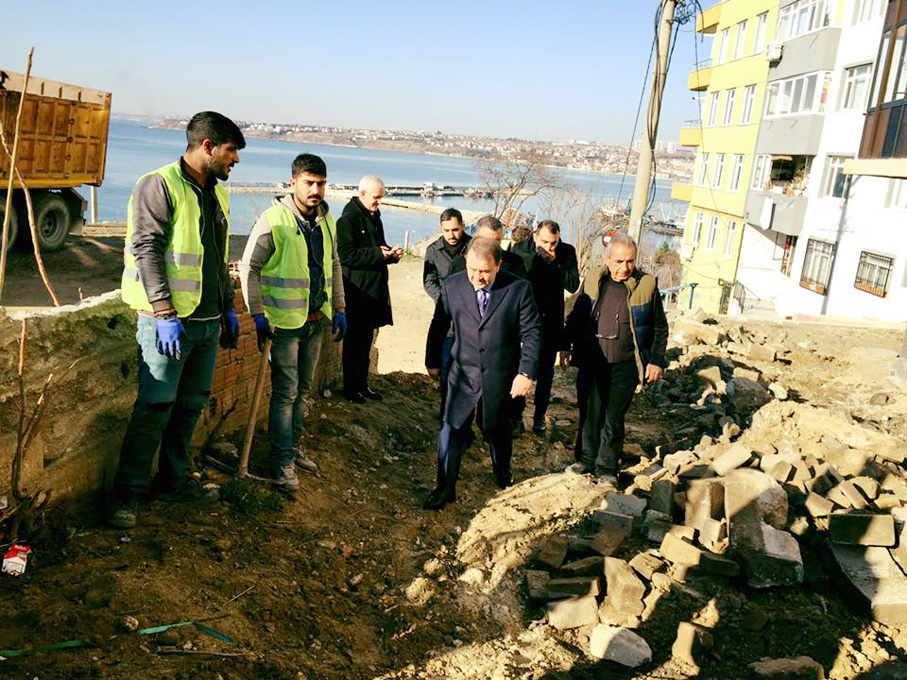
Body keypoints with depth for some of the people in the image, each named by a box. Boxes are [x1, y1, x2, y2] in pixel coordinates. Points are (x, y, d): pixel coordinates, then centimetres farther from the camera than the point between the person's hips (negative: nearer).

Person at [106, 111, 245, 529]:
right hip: (170, 321, -8)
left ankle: (173, 481, 27)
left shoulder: (216, 194, 15)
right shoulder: (159, 186, -10)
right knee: (155, 408, -5)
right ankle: (126, 494, 7)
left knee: (191, 405, 14)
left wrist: (228, 307, 21)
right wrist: (164, 314, -22)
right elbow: (146, 250, -17)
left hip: (208, 321, 8)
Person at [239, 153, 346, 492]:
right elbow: (249, 267, -10)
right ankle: (282, 461, 6)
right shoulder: (273, 220, -13)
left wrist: (338, 308, 14)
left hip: (315, 320, 6)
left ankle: (294, 446, 30)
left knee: (303, 389, 16)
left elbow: (334, 265, 18)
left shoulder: (326, 221, 6)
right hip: (284, 321, -6)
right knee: (285, 392, -3)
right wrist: (258, 314, -14)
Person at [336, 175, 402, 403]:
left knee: (366, 341, 15)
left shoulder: (374, 218, 15)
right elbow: (347, 256, -20)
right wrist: (378, 254, -23)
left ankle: (362, 384, 25)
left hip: (375, 290, 8)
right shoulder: (347, 220, -12)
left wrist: (391, 253, 4)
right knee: (354, 341, 0)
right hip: (356, 292, -8)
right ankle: (350, 387, 10)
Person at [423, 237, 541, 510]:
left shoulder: (519, 288, -12)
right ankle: (445, 488, 17)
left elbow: (531, 333, -9)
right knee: (451, 430, 1)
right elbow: (439, 326, 6)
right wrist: (433, 361, 13)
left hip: (501, 378, 0)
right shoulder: (452, 286, -7)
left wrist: (527, 373, -15)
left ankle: (502, 472, 46)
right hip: (463, 375, 1)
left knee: (498, 429, 18)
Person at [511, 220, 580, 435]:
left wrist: (554, 262, -23)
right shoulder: (519, 250, -7)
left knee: (546, 372, 10)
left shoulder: (567, 252, -6)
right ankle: (516, 414, 19)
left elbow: (573, 285, -15)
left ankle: (540, 416, 23)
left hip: (551, 321, 1)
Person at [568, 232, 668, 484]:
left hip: (626, 366, -2)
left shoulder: (646, 286, -5)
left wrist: (656, 361, -1)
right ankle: (588, 460, 28)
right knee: (591, 414, 11)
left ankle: (607, 466, 18)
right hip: (593, 362, 2)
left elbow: (660, 327, 2)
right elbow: (579, 318, 12)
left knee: (614, 418, 3)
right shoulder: (594, 281, 0)